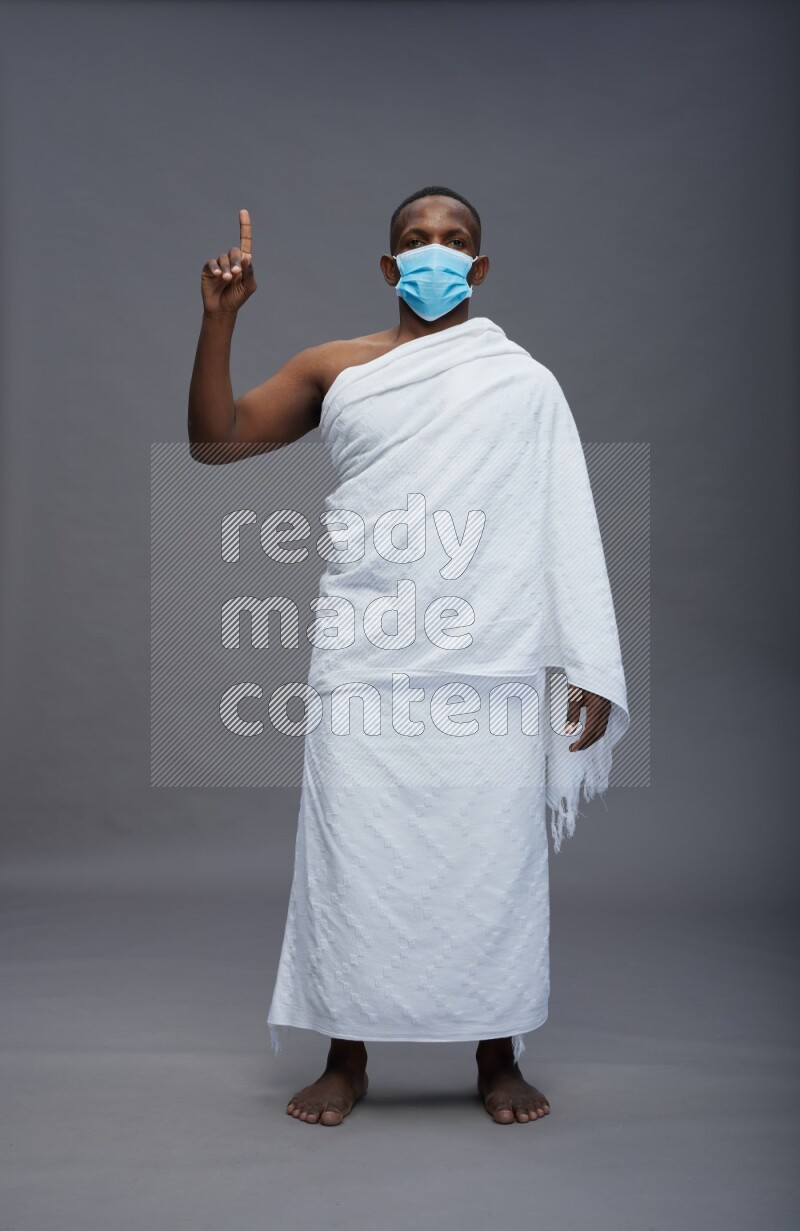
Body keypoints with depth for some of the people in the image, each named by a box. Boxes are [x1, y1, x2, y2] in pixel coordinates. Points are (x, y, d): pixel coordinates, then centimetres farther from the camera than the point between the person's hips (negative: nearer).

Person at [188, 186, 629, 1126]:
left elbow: (570, 527, 4)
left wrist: (590, 669, -3)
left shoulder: (525, 381, 9)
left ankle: (498, 1058, 21)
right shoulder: (335, 369, 12)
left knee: (495, 858, 3)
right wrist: (219, 318, -5)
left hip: (495, 668, 0)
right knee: (352, 855, 3)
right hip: (365, 664, 1)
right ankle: (347, 1058, 19)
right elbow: (213, 440, 9)